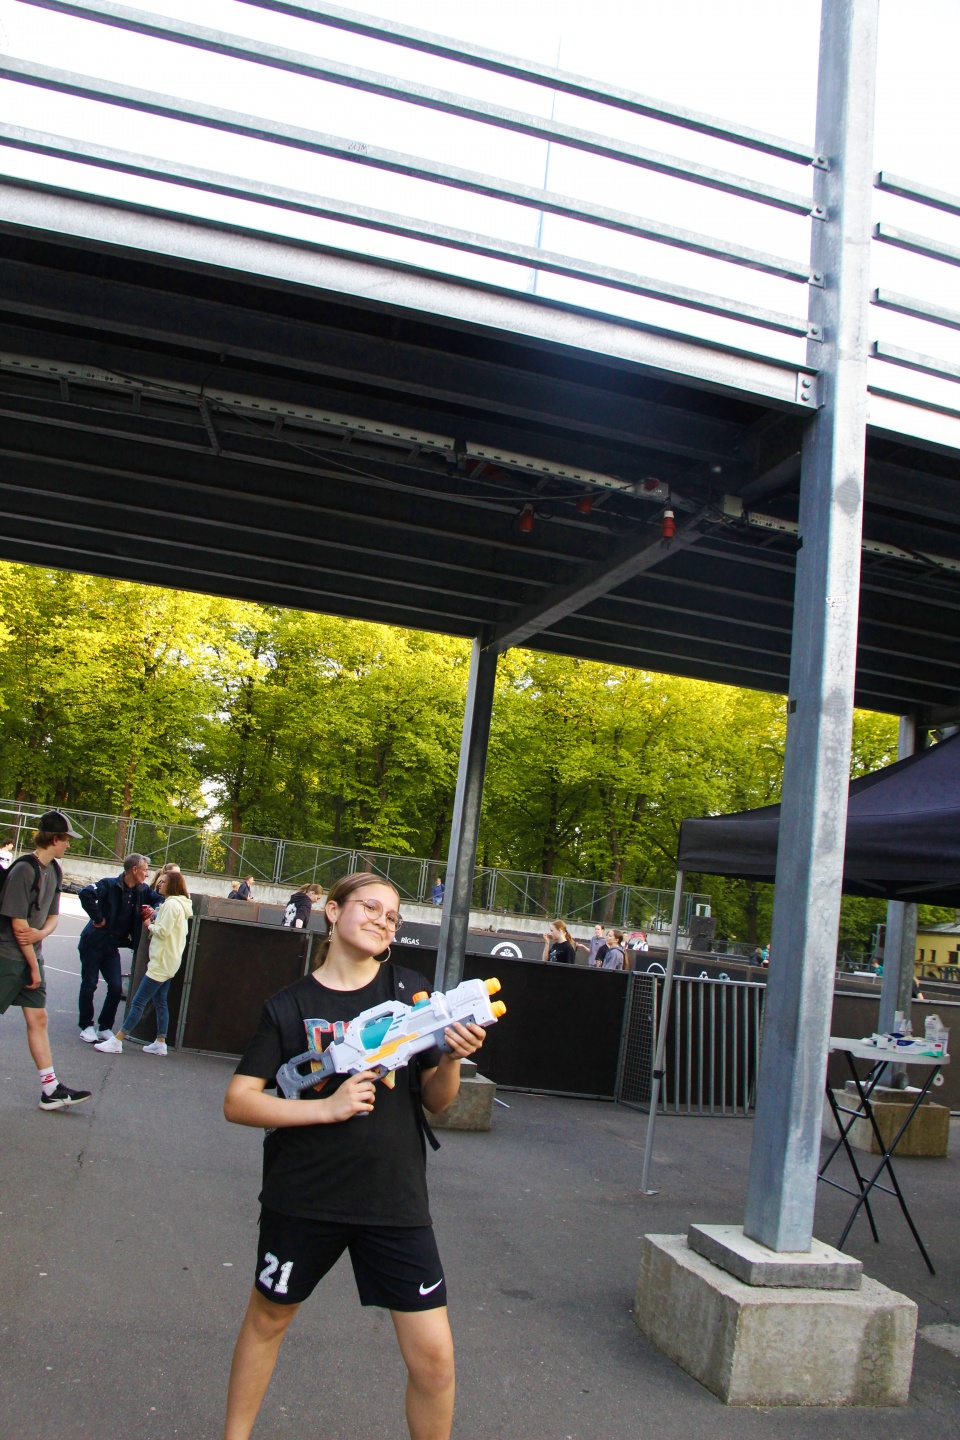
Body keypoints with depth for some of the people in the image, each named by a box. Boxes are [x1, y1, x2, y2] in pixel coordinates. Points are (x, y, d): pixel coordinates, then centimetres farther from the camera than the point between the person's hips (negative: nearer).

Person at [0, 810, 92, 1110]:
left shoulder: (53, 870, 7)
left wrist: (41, 932, -11)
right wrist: (34, 966, -11)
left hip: (31, 955, 8)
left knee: (38, 1019, 7)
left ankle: (50, 1090, 10)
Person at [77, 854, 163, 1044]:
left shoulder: (142, 890, 1)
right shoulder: (110, 885, -19)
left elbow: (160, 898, 14)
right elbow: (86, 893, -33)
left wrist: (153, 910, -7)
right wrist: (98, 917, -27)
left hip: (112, 946, 6)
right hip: (93, 942, -6)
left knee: (116, 987, 0)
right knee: (89, 985, 2)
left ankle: (105, 1027, 14)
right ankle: (86, 1026, 16)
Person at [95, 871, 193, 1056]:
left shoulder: (171, 904, -16)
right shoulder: (180, 905, 16)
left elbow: (163, 931, -21)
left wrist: (149, 925, -5)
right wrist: (154, 921, 5)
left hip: (162, 962, -10)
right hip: (168, 962, 10)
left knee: (138, 1002, -9)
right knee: (160, 1002, 12)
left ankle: (116, 1041, -8)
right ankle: (160, 1043, 15)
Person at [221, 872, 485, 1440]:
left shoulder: (410, 991, -2)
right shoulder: (290, 1005, -4)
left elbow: (436, 1100, 2)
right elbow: (238, 1101, -8)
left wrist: (452, 1059, -19)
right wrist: (326, 1107, -19)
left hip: (396, 1199, 0)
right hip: (304, 1197, 0)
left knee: (434, 1357, -2)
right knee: (267, 1319, 20)